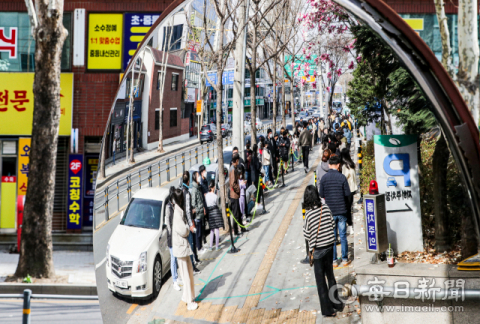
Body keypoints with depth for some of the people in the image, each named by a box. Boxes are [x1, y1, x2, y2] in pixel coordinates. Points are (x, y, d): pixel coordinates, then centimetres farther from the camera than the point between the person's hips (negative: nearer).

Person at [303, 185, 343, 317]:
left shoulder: (308, 214, -18)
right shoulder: (326, 208, -6)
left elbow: (306, 235, -13)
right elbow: (332, 225, 4)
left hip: (318, 249, -5)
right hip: (330, 245, 5)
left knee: (320, 279, 6)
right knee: (330, 275, 21)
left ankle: (328, 309, 12)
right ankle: (336, 303, 32)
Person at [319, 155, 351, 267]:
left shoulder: (324, 178, -6)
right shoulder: (342, 177, -9)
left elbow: (321, 195, 0)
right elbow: (347, 194, -5)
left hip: (329, 211, 1)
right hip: (341, 210, -1)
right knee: (343, 236, 9)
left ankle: (334, 260, 13)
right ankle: (345, 259, 15)